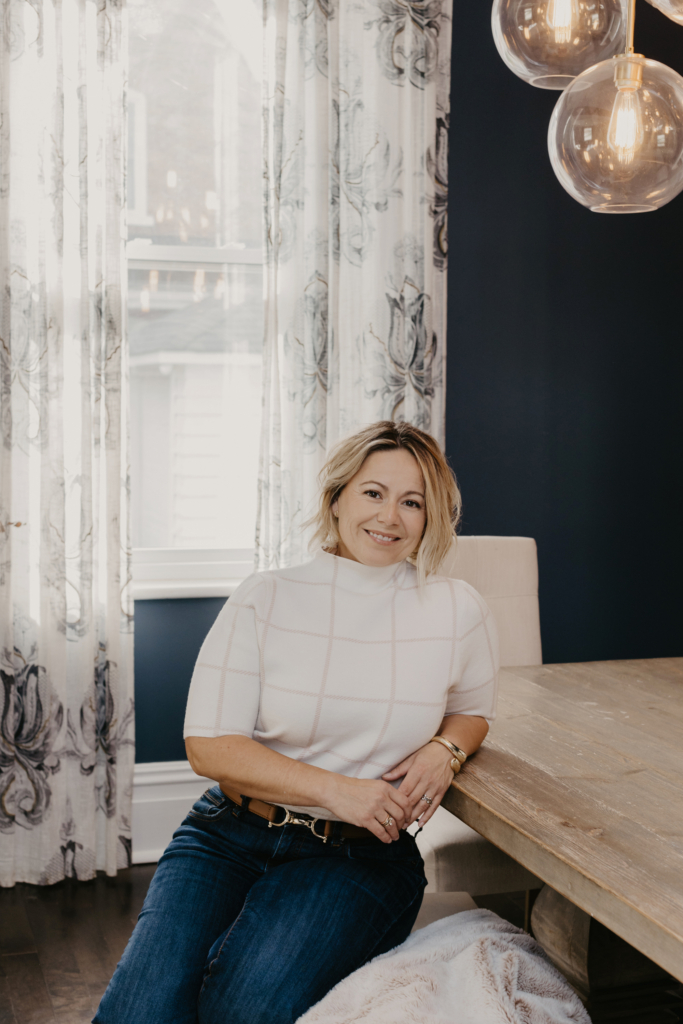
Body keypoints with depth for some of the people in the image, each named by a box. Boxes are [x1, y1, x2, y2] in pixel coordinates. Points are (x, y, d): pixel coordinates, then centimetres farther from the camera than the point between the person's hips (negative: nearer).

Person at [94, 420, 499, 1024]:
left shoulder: (458, 611, 3)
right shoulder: (265, 599, -1)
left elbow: (473, 710, 22)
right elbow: (209, 745, -4)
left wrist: (445, 750, -2)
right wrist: (333, 788, -16)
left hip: (360, 855, 0)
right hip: (230, 833, 0)